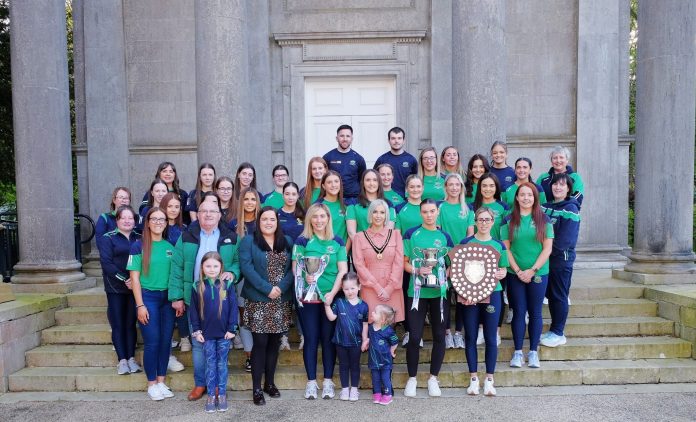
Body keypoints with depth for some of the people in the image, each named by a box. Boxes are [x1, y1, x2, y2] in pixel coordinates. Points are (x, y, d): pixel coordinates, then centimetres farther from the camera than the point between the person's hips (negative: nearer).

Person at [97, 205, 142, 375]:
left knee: (131, 323, 6)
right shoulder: (108, 238, 1)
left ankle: (131, 358, 11)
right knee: (118, 324, 0)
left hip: (135, 287, 2)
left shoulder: (139, 239, 10)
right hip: (115, 288, -2)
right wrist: (124, 280, -17)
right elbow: (106, 263, -9)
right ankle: (122, 360, 5)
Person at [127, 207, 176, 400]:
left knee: (166, 341, 7)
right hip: (148, 297, -4)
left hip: (168, 297, 4)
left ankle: (161, 381, 20)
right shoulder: (139, 246, -4)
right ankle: (152, 384, 14)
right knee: (152, 342, -2)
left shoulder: (170, 246, 7)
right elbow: (134, 277, -6)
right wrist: (140, 305, -10)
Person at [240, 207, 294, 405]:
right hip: (258, 301, -3)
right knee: (260, 342, -3)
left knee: (274, 342, 10)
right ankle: (257, 388, 6)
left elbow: (293, 268, 3)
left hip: (282, 301, 4)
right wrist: (267, 289, -17)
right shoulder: (248, 241, 0)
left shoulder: (287, 242, 10)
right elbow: (247, 267, -12)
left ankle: (270, 383, 24)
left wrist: (281, 288, -13)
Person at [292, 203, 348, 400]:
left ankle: (328, 381, 19)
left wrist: (333, 293, -12)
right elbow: (295, 267, -3)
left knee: (328, 338, 8)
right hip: (308, 297, -1)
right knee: (311, 339, 5)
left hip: (332, 297, 1)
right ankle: (311, 382, 16)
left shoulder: (337, 242, 5)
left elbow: (343, 270, 0)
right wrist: (304, 276, -24)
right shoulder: (303, 241, 0)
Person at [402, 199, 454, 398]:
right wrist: (418, 270, -16)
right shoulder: (411, 234, 1)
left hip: (439, 292, 2)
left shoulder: (444, 236, 7)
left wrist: (445, 278, -8)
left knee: (439, 336, 7)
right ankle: (412, 378, 16)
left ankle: (433, 378, 23)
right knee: (414, 336, -1)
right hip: (417, 291, -2)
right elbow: (405, 263, 1)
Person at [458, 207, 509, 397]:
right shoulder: (465, 242, 2)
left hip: (492, 294, 1)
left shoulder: (499, 245, 8)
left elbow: (503, 269, 10)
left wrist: (499, 274, -14)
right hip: (468, 295, -1)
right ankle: (473, 379, 16)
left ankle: (489, 379, 15)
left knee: (491, 338, 3)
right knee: (470, 337, 4)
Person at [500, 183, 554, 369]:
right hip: (515, 274, 0)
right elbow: (505, 248, 0)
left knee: (535, 312, 6)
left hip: (538, 274, 0)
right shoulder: (509, 220, 3)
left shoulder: (544, 219, 2)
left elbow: (547, 248, -2)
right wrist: (518, 271, -9)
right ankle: (517, 352, 12)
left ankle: (533, 352, 16)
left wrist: (532, 270, -10)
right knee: (518, 312, 4)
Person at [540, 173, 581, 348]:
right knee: (550, 295, 12)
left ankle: (558, 334, 12)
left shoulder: (570, 209, -11)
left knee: (559, 296, 2)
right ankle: (553, 331, 23)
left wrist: (548, 251, -12)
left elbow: (565, 239, -19)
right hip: (546, 258, 7)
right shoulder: (545, 206, 11)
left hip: (562, 259, -7)